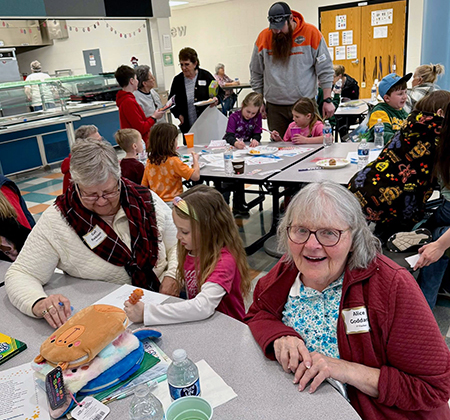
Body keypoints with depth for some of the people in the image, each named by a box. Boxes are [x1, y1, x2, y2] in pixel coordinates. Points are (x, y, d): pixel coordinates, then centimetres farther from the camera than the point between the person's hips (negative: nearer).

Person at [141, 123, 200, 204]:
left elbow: (143, 186, 8)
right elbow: (196, 176, -16)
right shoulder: (174, 161, -16)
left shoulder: (150, 162, 2)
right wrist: (195, 160, 2)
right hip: (172, 201, -7)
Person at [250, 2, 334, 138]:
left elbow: (325, 69, 0)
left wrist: (327, 100, -5)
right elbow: (256, 74, 11)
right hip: (274, 107, 2)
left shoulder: (311, 33, -3)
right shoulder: (263, 37, 3)